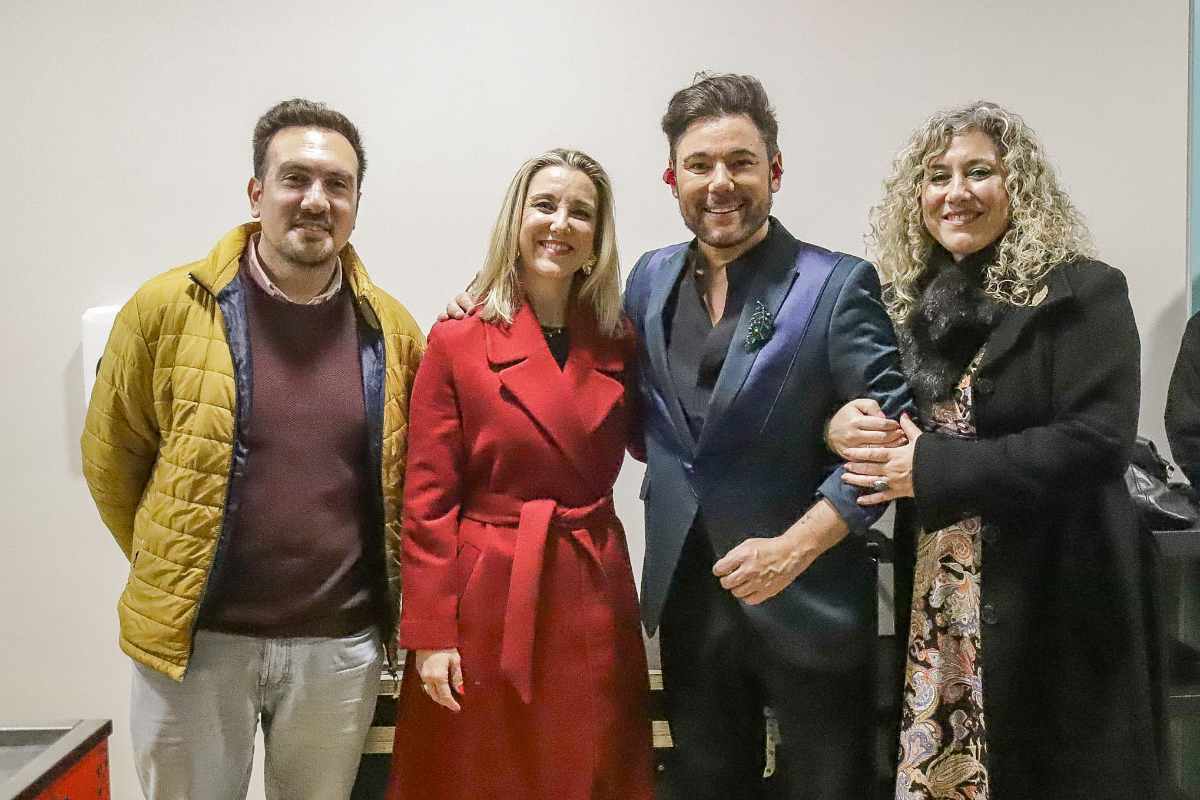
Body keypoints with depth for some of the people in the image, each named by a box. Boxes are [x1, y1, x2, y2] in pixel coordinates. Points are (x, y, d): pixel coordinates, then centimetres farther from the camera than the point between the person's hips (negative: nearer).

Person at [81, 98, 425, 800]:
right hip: (196, 638, -1)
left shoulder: (393, 330, -2)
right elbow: (112, 461, 2)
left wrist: (385, 595, 9)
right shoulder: (167, 308, -8)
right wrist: (171, 572, 8)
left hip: (341, 645, 2)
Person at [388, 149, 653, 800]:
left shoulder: (619, 343, 5)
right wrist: (429, 634, -8)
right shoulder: (457, 342, -5)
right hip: (487, 604, -3)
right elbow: (428, 502, -5)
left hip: (594, 603, 3)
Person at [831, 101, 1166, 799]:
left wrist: (932, 467, -19)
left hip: (1053, 597, -4)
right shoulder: (917, 301, 9)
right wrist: (846, 427, -9)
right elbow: (900, 435, 15)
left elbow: (1097, 441, -17)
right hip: (935, 603, 5)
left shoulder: (1082, 291, -6)